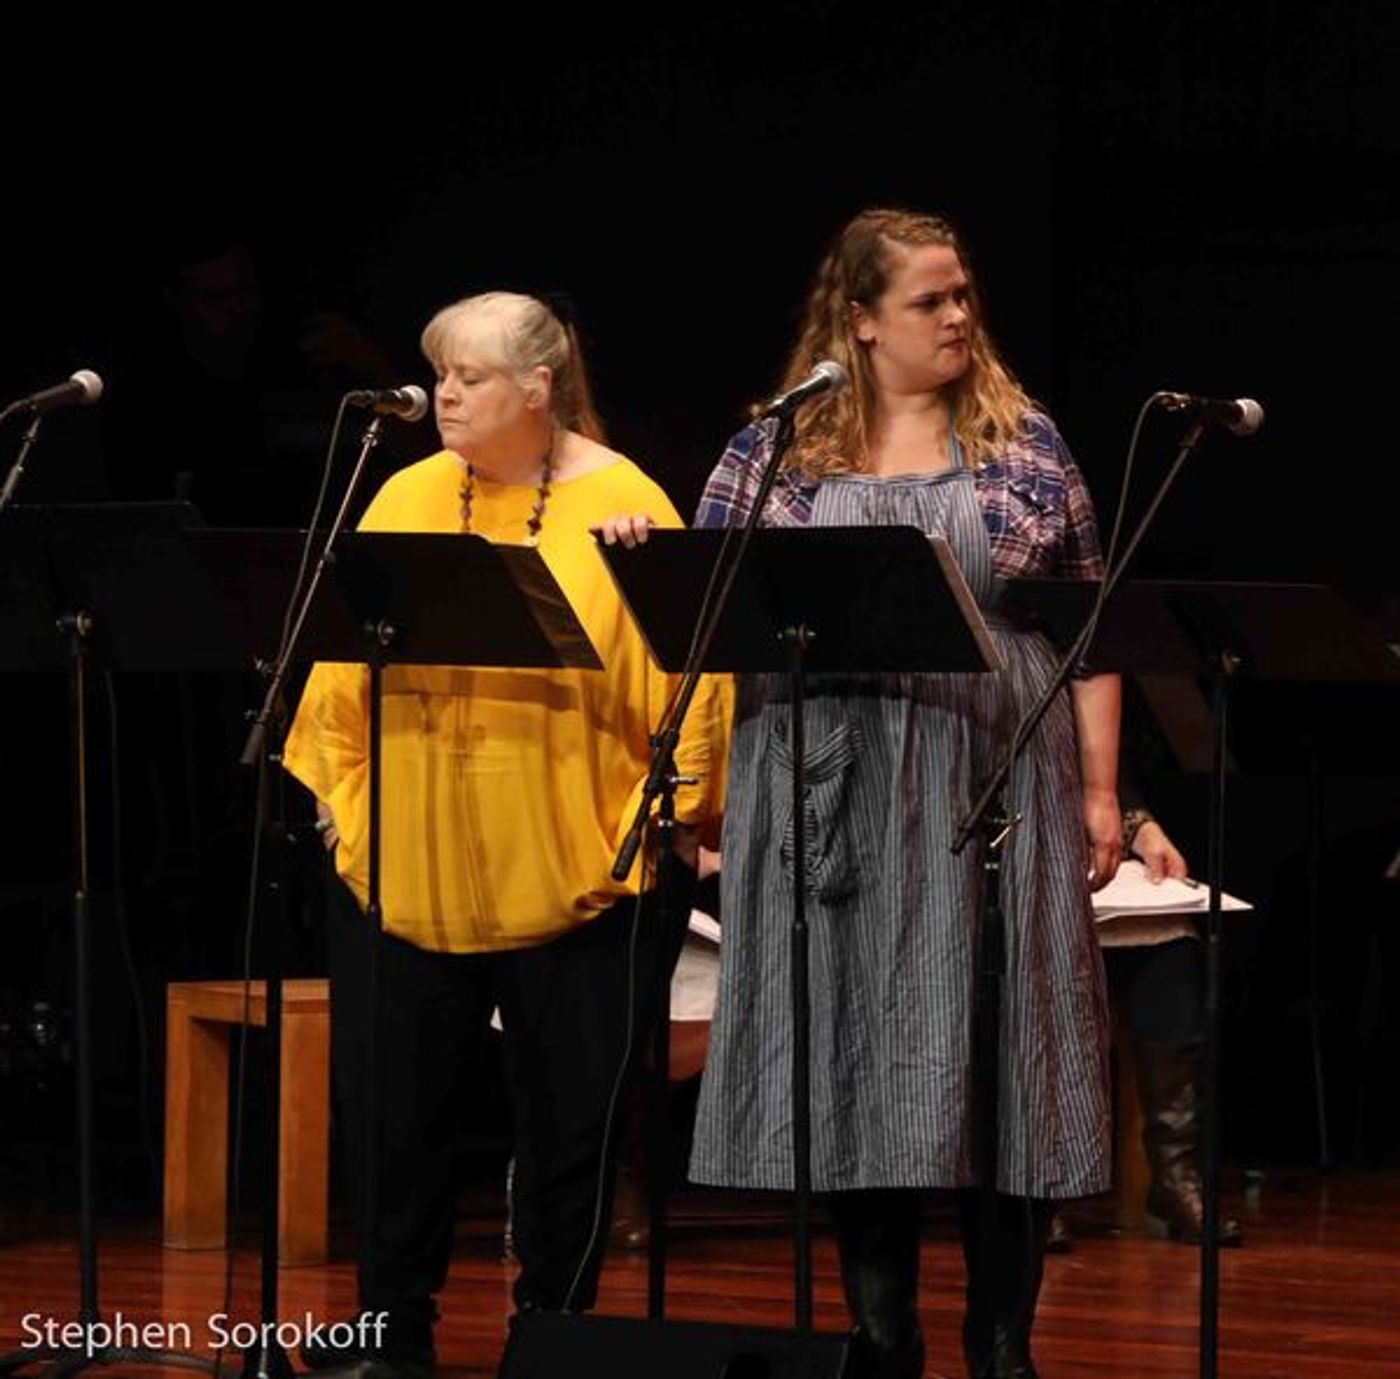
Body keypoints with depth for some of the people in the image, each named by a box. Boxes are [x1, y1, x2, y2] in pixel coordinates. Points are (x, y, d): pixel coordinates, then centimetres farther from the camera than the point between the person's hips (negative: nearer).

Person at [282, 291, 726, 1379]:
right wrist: (339, 794, 5)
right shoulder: (407, 500, 6)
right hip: (407, 869, 3)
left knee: (571, 1120, 5)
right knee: (392, 1108, 7)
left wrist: (662, 820, -11)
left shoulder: (623, 505, -4)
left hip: (571, 873, -3)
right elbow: (340, 669, 10)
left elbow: (683, 676, -7)